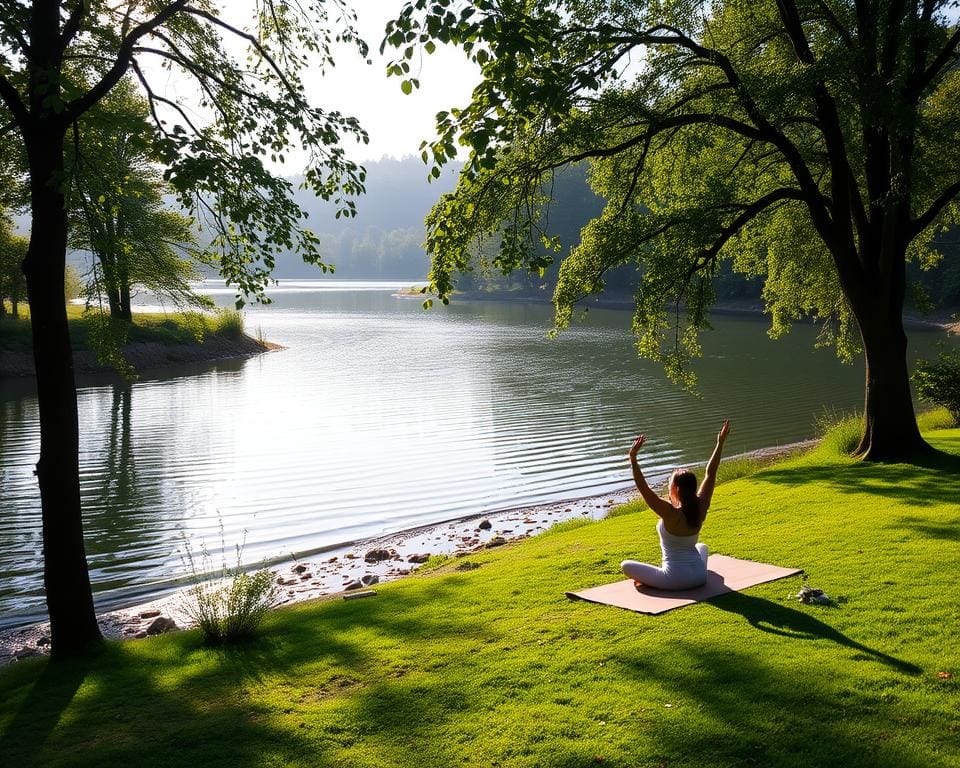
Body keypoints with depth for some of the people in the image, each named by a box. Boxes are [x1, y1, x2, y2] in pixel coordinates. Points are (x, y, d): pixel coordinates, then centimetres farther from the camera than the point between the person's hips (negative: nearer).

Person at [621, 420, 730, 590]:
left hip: (674, 580, -4)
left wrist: (633, 457, -32)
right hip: (699, 576, 4)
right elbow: (710, 474, -1)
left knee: (626, 565, 11)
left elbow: (642, 487, -29)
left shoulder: (670, 513, -23)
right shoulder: (701, 508, -9)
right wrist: (720, 443, 3)